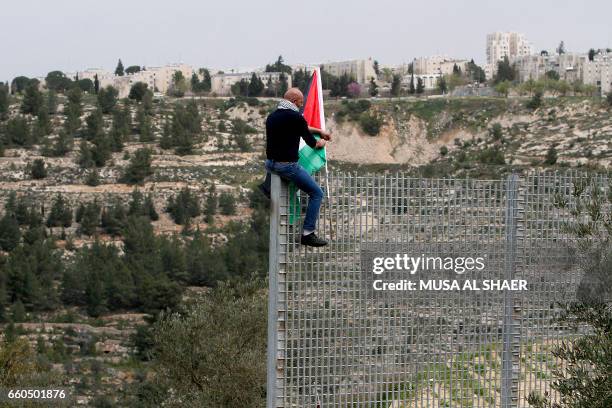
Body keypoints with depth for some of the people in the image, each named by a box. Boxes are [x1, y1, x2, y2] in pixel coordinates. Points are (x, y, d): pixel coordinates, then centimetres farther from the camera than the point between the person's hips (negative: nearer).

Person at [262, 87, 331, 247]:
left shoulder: (272, 116, 10)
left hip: (270, 163, 8)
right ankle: (308, 233, -1)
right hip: (287, 165, -8)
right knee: (317, 193, 3)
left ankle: (267, 184, 29)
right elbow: (311, 142, -3)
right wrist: (320, 143, 19)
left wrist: (320, 131, 31)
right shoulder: (295, 117, -15)